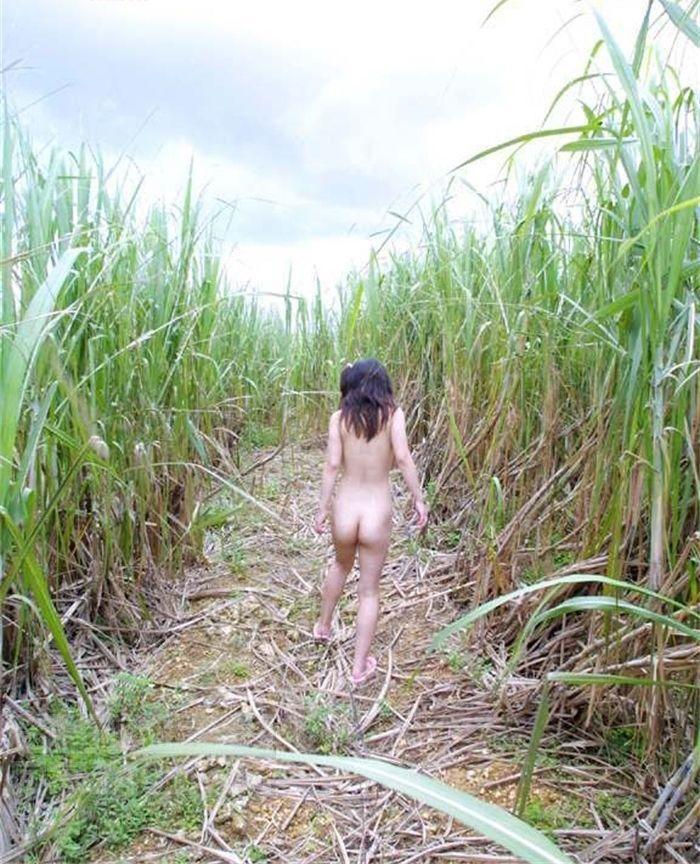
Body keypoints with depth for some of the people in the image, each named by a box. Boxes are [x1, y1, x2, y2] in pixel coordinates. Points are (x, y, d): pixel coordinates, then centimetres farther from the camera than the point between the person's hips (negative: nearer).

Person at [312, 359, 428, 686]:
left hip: (344, 510, 2)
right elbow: (403, 457, -17)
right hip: (377, 514, -2)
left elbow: (332, 465, -6)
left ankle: (323, 626, 49)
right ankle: (359, 667, 21)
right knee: (369, 591, 14)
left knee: (340, 565, 32)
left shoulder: (339, 418, -2)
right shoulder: (393, 414, -5)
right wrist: (419, 499, -8)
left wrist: (322, 509, 2)